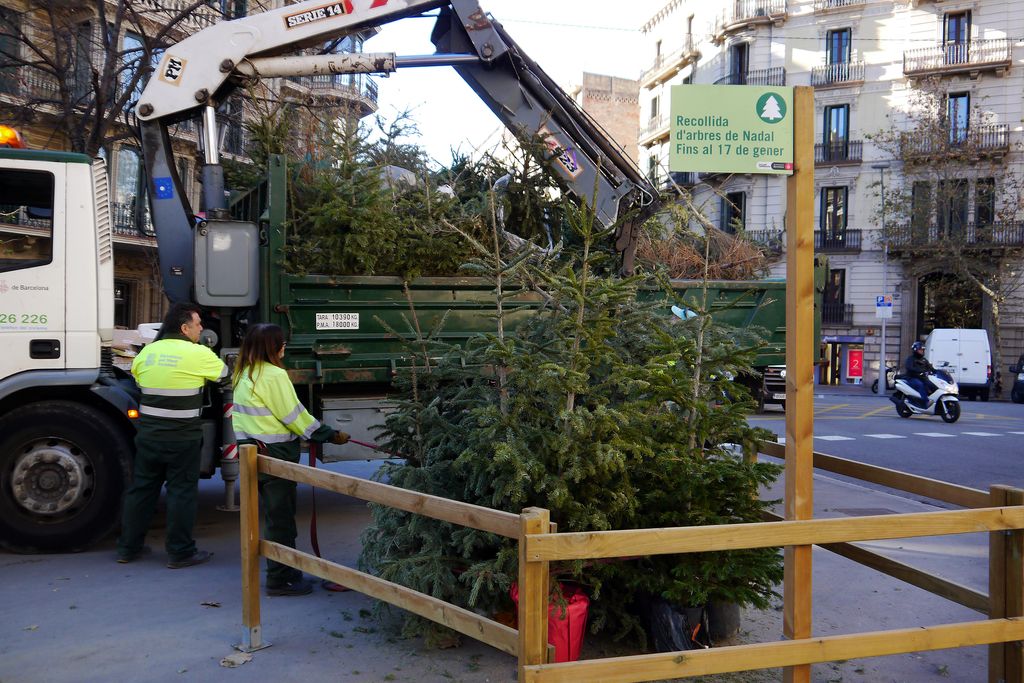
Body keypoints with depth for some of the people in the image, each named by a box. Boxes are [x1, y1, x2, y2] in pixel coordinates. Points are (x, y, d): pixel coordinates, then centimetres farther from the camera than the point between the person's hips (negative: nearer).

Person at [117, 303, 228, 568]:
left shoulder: (147, 352, 5)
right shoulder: (199, 354, -11)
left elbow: (137, 379, 18)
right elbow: (225, 375, 4)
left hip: (147, 434, 6)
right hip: (182, 438, -5)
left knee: (141, 488, 15)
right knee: (181, 492, 3)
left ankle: (128, 547, 24)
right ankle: (180, 552, 9)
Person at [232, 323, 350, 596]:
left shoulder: (244, 375, 10)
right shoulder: (275, 375, -17)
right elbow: (295, 416, -15)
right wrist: (331, 435, -7)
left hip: (254, 451, 9)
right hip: (276, 455, -9)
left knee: (274, 514, 17)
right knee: (280, 517, 0)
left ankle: (285, 572, 26)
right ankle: (280, 579, 7)